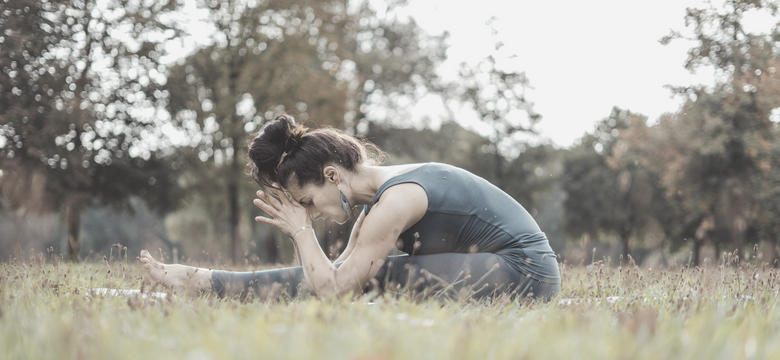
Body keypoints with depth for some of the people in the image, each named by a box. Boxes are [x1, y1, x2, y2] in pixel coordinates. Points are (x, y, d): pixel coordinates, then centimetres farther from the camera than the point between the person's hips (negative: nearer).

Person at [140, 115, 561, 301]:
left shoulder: (397, 199, -21)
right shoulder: (379, 193, 8)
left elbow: (334, 289, -21)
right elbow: (339, 272, 10)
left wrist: (301, 229, -11)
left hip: (522, 272, -9)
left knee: (370, 275, -15)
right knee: (356, 272, 3)